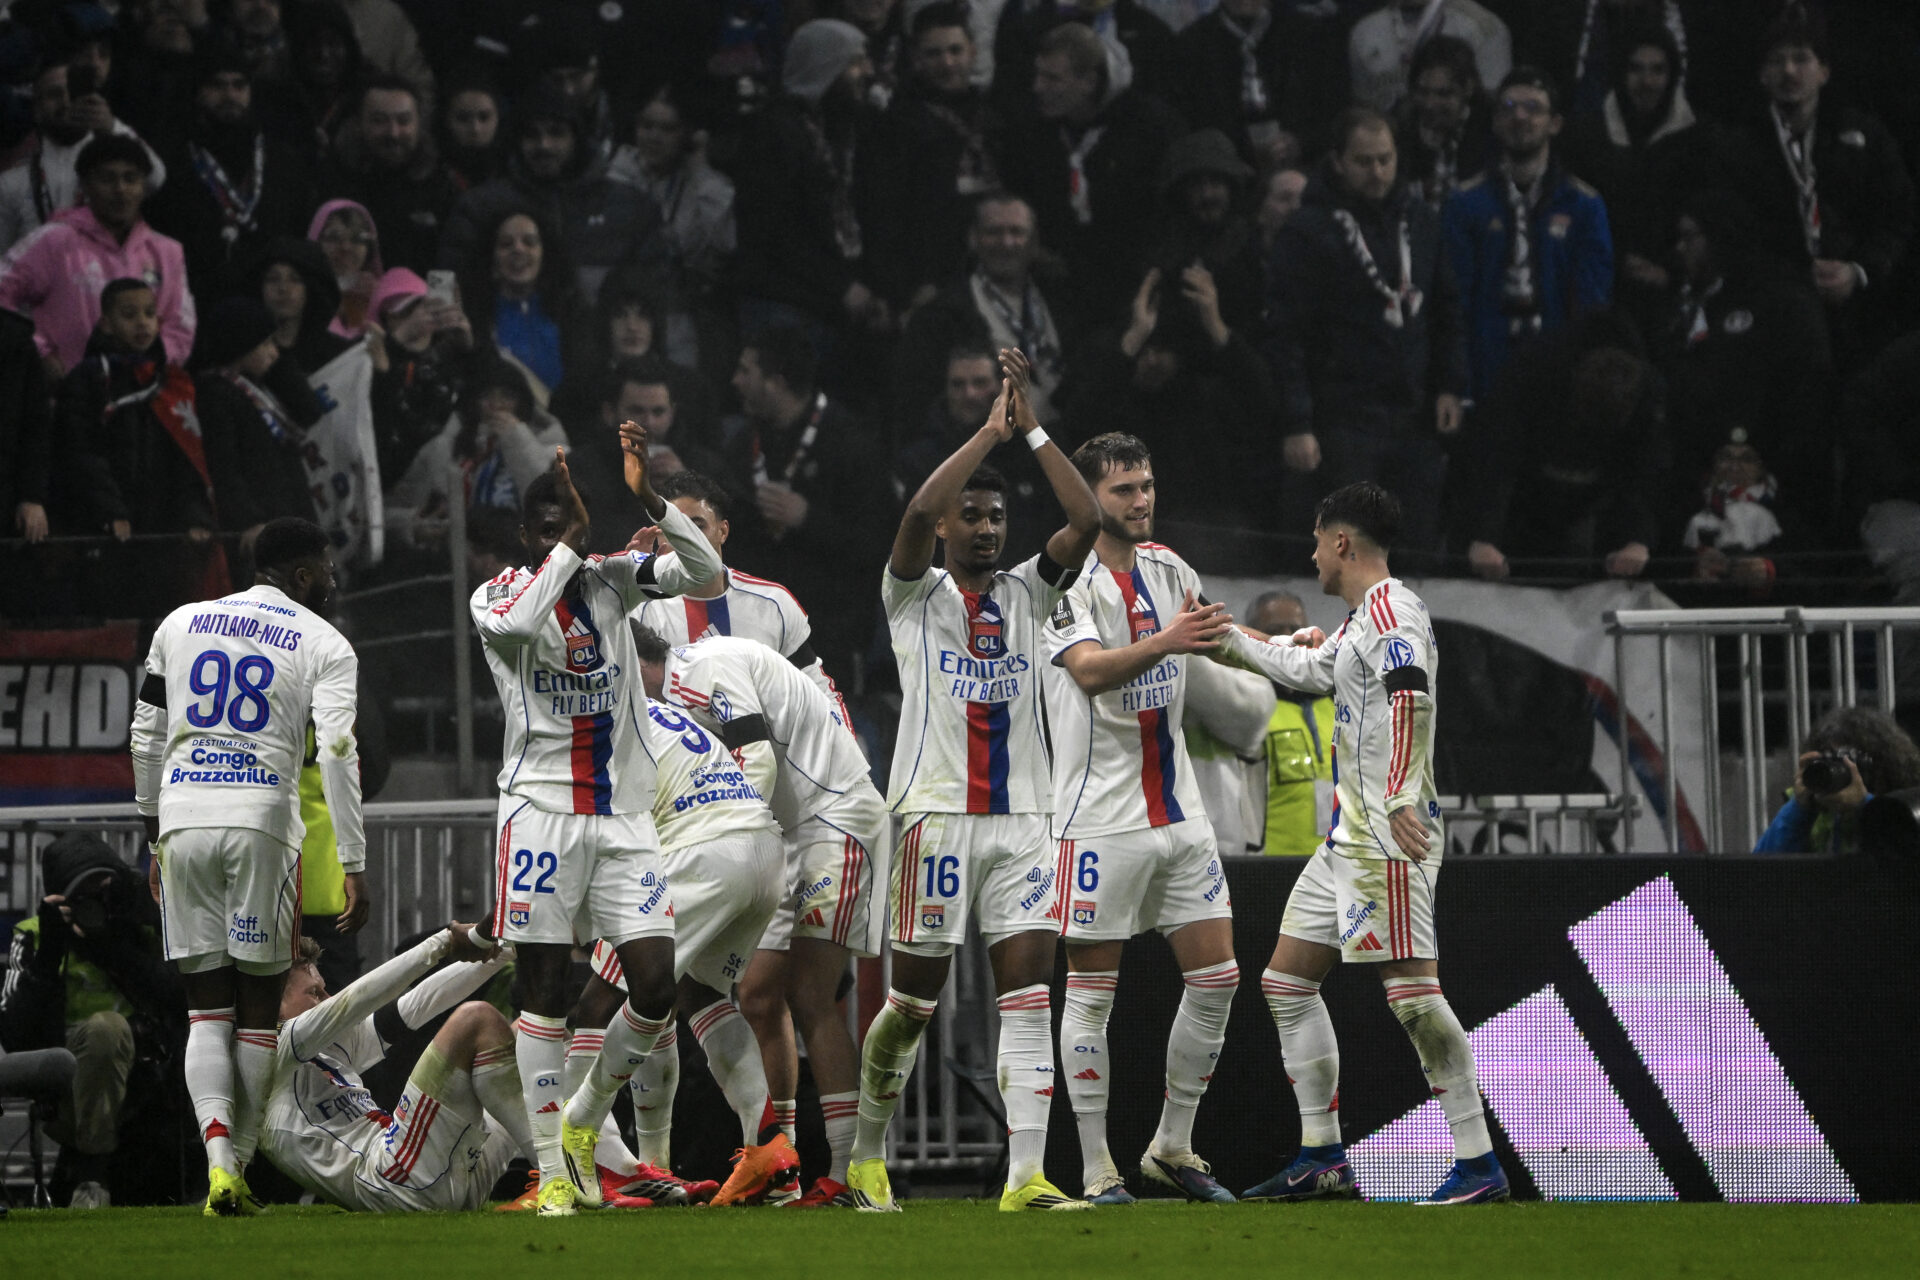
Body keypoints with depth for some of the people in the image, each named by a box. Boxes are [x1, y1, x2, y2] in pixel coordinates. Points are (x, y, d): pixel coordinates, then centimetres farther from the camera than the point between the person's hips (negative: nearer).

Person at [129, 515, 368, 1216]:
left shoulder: (180, 625, 16)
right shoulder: (324, 645, 5)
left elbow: (146, 741, 17)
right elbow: (338, 755, -6)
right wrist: (354, 863, -5)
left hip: (182, 819, 3)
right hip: (261, 825, -3)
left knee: (207, 1010, 5)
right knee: (258, 1011, 8)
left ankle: (219, 1161, -15)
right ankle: (238, 1168, 6)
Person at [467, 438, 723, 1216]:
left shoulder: (612, 581, 9)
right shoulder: (498, 597, -2)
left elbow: (703, 569, -3)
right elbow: (520, 622, -26)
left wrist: (644, 497, -14)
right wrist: (577, 533, -23)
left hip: (624, 814, 4)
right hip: (542, 810, -4)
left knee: (656, 990, -2)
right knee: (544, 994, -1)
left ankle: (583, 1120, 21)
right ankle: (553, 1171, 4)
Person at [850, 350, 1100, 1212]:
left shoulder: (1027, 592, 13)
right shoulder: (914, 596, 4)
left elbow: (1087, 523, -1)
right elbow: (919, 510, -16)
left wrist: (1033, 431, -5)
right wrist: (990, 431, -12)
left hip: (1022, 818, 3)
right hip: (938, 814, -3)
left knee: (1029, 994, -8)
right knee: (913, 1000, 2)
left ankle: (1027, 1176, -13)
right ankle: (867, 1154, 21)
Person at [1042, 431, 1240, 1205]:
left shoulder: (1166, 569, 11)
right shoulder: (1070, 581, -9)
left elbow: (1222, 642, 29)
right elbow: (1089, 670, -26)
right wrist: (1165, 642, -40)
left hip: (1178, 812, 7)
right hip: (1101, 815, -7)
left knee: (1216, 978, 3)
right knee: (1091, 990, -3)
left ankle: (1172, 1149, 15)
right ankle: (1096, 1170, 1)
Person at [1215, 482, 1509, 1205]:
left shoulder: (1390, 609, -11)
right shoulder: (1360, 619, 20)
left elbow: (1412, 698, -25)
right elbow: (1308, 667, 38)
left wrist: (1401, 798, -35)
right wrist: (1226, 638, 44)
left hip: (1389, 841, -11)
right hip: (1347, 840, 11)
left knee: (1411, 991, -15)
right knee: (1287, 982, 13)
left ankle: (1479, 1163, -15)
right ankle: (1322, 1160, 16)